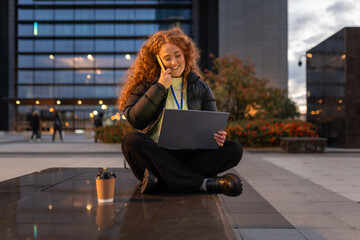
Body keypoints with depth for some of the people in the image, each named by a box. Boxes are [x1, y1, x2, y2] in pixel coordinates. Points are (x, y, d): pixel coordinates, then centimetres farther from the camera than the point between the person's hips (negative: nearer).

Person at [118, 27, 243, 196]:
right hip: (155, 154, -2)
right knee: (130, 140, -32)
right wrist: (159, 87, -7)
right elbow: (134, 120, -4)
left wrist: (216, 136, -14)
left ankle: (161, 179, -32)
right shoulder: (146, 85, 8)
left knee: (234, 149, -20)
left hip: (190, 155, 2)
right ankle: (204, 183, -34)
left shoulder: (201, 88, 14)